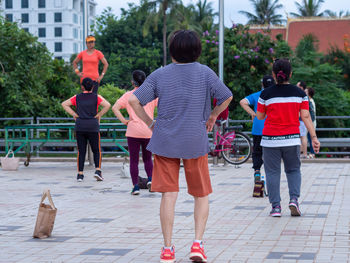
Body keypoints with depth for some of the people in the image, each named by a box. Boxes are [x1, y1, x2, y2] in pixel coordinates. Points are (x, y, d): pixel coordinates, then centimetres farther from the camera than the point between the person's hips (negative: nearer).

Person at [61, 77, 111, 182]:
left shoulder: (77, 97, 7)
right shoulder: (96, 97, 1)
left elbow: (64, 104, 4)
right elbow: (107, 105, -12)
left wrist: (74, 114, 4)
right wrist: (99, 115, -2)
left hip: (80, 127, 2)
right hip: (93, 127, -2)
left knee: (81, 151, 5)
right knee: (96, 151, 7)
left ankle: (80, 173, 0)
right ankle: (98, 170, -9)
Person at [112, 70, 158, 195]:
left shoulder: (128, 95, 1)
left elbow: (115, 108, -9)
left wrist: (124, 121, -4)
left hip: (133, 131, -1)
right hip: (149, 131, 1)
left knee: (134, 160, 5)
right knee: (147, 158, 18)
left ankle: (136, 186, 1)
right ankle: (150, 179, -2)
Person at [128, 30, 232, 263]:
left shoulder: (160, 75, 0)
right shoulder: (204, 73, -3)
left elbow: (134, 100, -5)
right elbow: (227, 97, 0)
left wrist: (150, 123, 7)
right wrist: (213, 116, 16)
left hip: (165, 141, 1)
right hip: (196, 141, -1)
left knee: (169, 194, 3)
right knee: (201, 194, 13)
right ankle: (198, 244, 2)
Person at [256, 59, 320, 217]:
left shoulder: (266, 94, -4)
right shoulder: (299, 93, 1)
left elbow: (260, 116, 5)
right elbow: (305, 117, -3)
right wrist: (314, 137, -3)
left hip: (270, 139, -1)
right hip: (292, 139, 1)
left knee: (272, 172, 7)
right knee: (293, 170, 16)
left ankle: (275, 206, 5)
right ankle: (294, 199, -3)